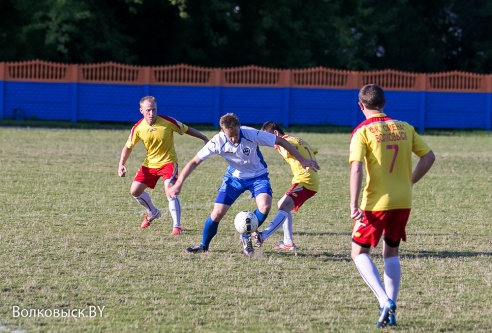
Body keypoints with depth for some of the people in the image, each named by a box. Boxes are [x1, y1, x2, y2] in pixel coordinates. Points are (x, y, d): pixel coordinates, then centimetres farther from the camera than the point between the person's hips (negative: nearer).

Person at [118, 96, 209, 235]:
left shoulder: (168, 122, -20)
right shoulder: (138, 128, -12)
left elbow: (187, 130, -5)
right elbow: (128, 147, 0)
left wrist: (205, 139, -1)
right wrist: (121, 165, -12)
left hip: (168, 162, -4)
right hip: (149, 164, 4)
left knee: (170, 192, -23)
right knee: (135, 191, 4)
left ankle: (177, 226, -13)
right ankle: (152, 213, 33)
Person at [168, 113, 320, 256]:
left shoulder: (251, 134, -30)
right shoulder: (218, 141, -25)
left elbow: (280, 141, -19)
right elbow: (195, 161, -17)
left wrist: (303, 160, -15)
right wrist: (178, 184, -23)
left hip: (257, 176, -1)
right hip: (234, 177, 1)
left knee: (265, 207, -27)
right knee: (217, 214, -6)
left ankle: (246, 238, 0)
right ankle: (204, 245, 22)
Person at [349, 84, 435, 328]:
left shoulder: (362, 132, -8)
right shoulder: (404, 128, 7)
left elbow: (356, 168, -18)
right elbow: (428, 156, 8)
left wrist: (354, 205, -18)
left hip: (376, 203, -5)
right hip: (403, 202, 5)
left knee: (359, 253, 8)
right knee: (391, 253, 20)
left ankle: (384, 302, -12)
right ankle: (390, 311, 13)